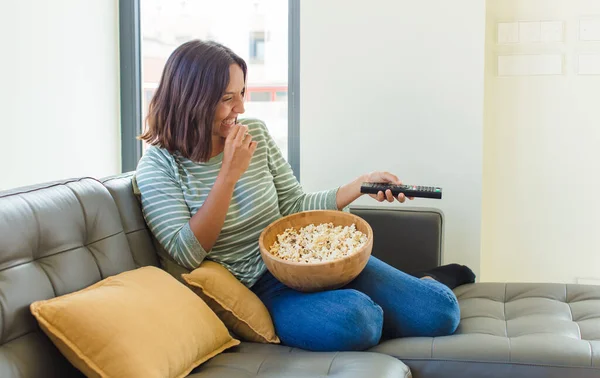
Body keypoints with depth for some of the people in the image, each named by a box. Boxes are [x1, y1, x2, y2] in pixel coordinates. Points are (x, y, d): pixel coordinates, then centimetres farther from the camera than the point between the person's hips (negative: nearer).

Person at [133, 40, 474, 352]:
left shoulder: (255, 133, 4)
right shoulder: (159, 166, -8)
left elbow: (296, 207, 12)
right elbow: (187, 254, -16)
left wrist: (362, 184, 2)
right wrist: (229, 174, -21)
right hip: (259, 286, -4)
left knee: (440, 312, -11)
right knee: (351, 319, -35)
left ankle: (427, 282, 25)